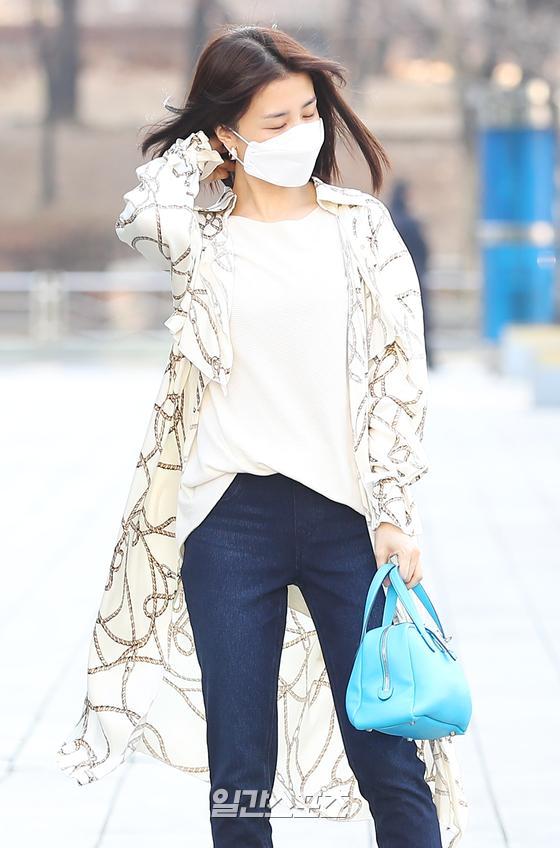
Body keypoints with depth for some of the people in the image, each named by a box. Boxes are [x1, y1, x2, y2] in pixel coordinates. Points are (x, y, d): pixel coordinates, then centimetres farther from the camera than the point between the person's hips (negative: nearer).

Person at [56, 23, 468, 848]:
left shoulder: (360, 224, 6)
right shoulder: (201, 239, 5)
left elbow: (399, 374, 2)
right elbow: (145, 214, -19)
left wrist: (394, 514, -7)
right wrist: (194, 153, 2)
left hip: (345, 511, 0)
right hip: (232, 514, 0)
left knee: (389, 760, 0)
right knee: (240, 771, 4)